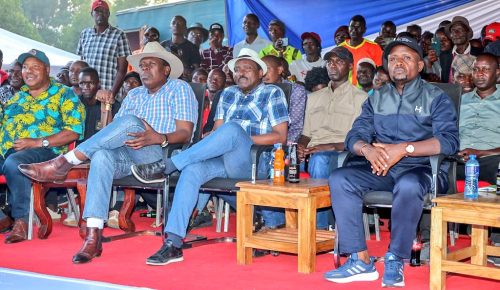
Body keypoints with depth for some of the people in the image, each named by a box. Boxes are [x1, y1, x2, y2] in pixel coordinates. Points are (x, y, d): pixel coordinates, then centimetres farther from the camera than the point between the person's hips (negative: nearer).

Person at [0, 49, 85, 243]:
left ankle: (21, 220, -27)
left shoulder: (63, 94, 7)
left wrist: (37, 142, -13)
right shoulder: (16, 96, 26)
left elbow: (73, 132, -5)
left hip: (44, 150, -6)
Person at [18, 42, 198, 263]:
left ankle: (64, 162, -28)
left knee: (130, 121, -32)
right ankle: (93, 235, -41)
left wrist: (159, 138, -25)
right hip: (128, 158, 5)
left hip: (162, 157, -5)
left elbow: (185, 134, -6)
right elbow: (113, 132, 20)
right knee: (102, 155, -32)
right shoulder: (134, 94, 27)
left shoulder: (179, 89, 9)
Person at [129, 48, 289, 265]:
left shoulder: (272, 93, 7)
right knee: (192, 169, -29)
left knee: (232, 129, -35)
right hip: (226, 161, 5)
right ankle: (173, 244, -35)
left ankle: (166, 166, -31)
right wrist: (214, 141, -8)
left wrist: (243, 139, -10)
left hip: (256, 163, -5)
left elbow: (281, 136, -2)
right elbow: (217, 129, 16)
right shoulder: (228, 94, 24)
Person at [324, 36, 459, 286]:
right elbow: (354, 136, 10)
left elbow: (449, 140, -11)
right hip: (380, 169, 4)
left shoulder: (436, 98, 5)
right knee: (339, 179, -22)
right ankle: (361, 261, -25)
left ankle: (395, 262, -26)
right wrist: (367, 149, -15)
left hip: (422, 169, -4)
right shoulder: (376, 99, 19)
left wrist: (404, 148, -22)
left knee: (408, 185, -39)